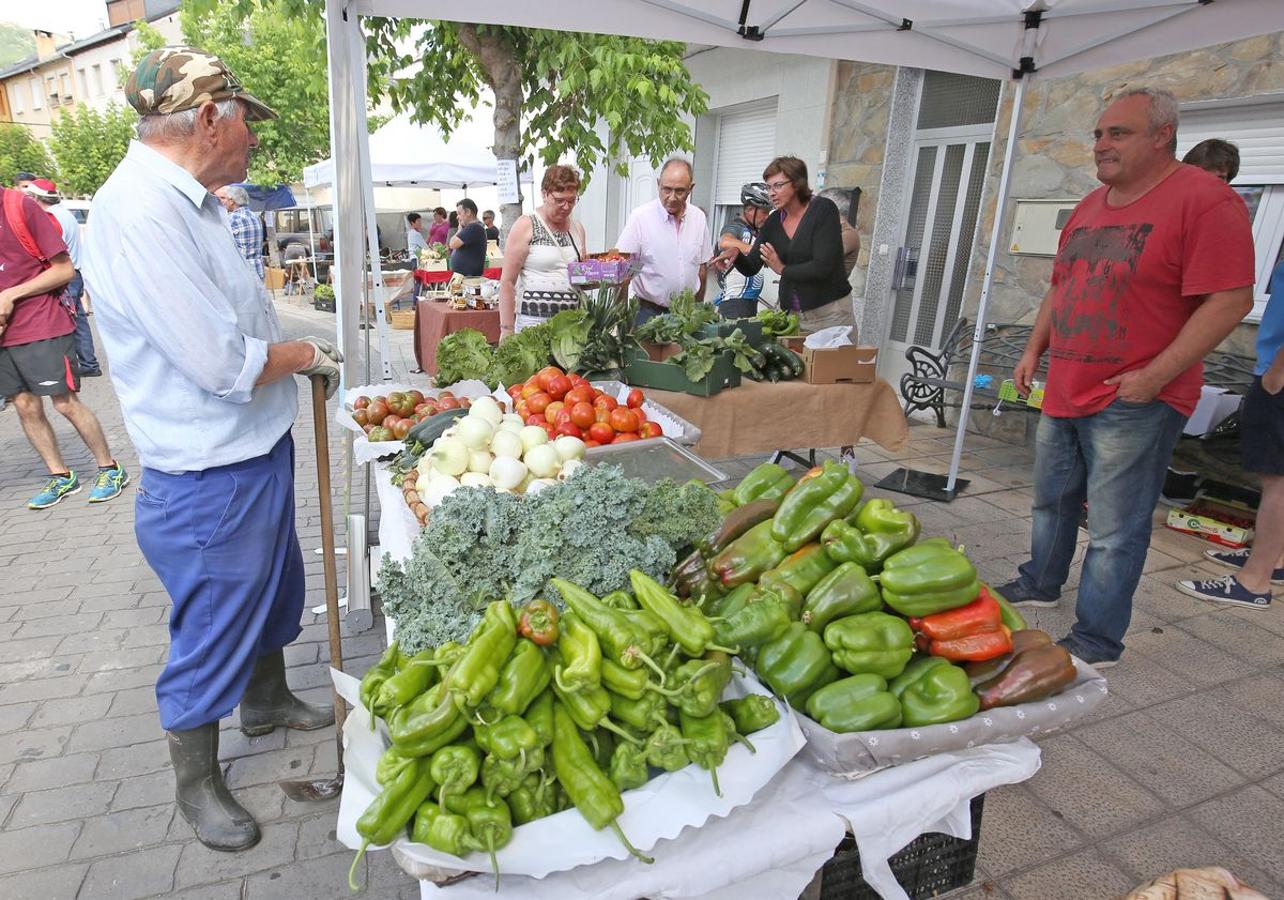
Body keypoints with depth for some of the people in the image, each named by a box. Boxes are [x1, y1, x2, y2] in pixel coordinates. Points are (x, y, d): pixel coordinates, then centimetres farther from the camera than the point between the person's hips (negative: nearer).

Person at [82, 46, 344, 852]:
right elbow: (224, 363, -28)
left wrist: (296, 352, 4)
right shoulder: (139, 213, -25)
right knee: (212, 633, 9)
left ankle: (267, 699, 53)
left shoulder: (185, 202, 9)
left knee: (273, 590, 27)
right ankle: (196, 781, 34)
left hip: (258, 452, 10)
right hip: (210, 478, -10)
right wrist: (309, 354, -11)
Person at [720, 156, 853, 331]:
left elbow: (823, 267, -18)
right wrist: (736, 254, -13)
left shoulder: (823, 210, -9)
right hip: (791, 315, 4)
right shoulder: (773, 222, 5)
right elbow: (750, 268, 7)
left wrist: (783, 269, -8)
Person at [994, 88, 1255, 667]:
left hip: (1133, 403, -8)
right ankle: (1039, 585, 40)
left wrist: (1155, 375, -20)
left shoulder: (1204, 200, -11)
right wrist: (1034, 350, 13)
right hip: (1064, 393, 8)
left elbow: (1230, 299, -17)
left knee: (1114, 531, -1)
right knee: (1052, 501, 20)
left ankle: (1096, 641, 12)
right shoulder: (1090, 206, 14)